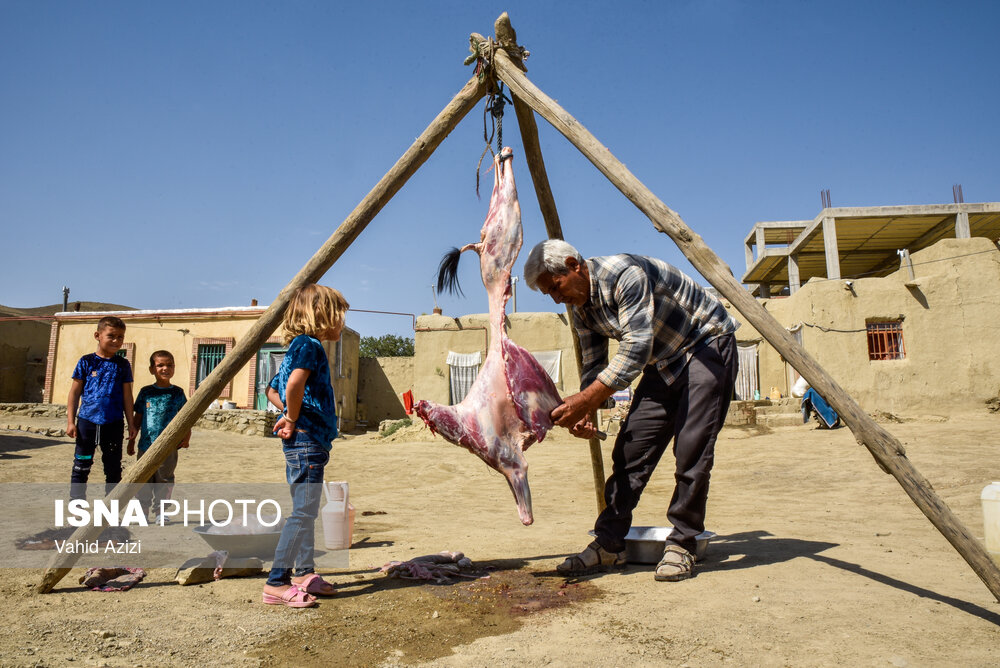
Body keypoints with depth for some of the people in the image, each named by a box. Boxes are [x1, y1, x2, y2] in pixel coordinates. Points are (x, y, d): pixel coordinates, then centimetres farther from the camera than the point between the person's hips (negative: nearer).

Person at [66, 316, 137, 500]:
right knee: (81, 466, 3)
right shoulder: (86, 362, 2)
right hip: (87, 421, -1)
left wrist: (131, 423, 5)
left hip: (113, 423, 1)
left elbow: (127, 396, 7)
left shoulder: (123, 365, 5)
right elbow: (75, 392, 3)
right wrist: (70, 421, -1)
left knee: (113, 468, 9)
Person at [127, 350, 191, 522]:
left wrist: (186, 436, -10)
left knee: (164, 480, 6)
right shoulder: (145, 392, 5)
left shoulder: (178, 393, 4)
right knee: (143, 480, 5)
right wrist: (131, 441, 9)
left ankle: (158, 512, 17)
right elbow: (137, 418, 10)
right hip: (146, 445, 1)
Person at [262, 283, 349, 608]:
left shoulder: (298, 346, 17)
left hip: (308, 442, 11)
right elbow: (295, 382, -33)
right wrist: (293, 418, -19)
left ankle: (304, 573, 26)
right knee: (303, 512, -6)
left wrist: (290, 416, 13)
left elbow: (273, 389, 27)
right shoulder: (309, 344, -13)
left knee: (307, 511, 16)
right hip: (307, 441, -11)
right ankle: (276, 583, 1)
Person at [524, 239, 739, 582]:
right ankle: (609, 544, 3)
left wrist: (586, 399, -38)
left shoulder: (625, 274, -27)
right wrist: (584, 413, -13)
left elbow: (636, 347, -35)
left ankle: (681, 546, -1)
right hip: (663, 360, 8)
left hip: (707, 345, -7)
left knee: (691, 449, -15)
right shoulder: (581, 309, -1)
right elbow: (594, 366, 5)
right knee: (630, 448, -2)